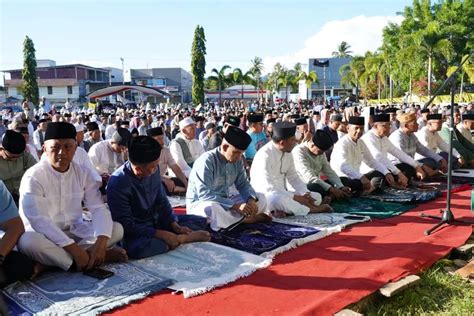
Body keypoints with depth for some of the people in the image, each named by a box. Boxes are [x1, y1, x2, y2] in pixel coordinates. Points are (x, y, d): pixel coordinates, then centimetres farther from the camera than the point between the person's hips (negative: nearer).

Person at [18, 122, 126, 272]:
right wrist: (75, 249, -33)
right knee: (27, 241, -37)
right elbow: (38, 220, -25)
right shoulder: (33, 176, -14)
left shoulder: (83, 173, -1)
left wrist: (101, 242, -28)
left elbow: (99, 209, -8)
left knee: (117, 229, -16)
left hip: (76, 231, 4)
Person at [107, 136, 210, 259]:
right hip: (136, 230, -5)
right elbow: (127, 225, -23)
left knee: (200, 221, 7)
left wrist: (175, 225, -8)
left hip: (157, 221, 6)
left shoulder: (153, 171, -8)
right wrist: (161, 234, -27)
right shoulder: (118, 184, -25)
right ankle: (184, 238, -21)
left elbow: (162, 201, 5)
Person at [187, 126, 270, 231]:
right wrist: (234, 205, -36)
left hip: (225, 203, 7)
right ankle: (243, 219, -16)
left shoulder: (237, 161, -2)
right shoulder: (206, 161, -23)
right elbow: (204, 194, -31)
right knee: (211, 209, -41)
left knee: (260, 198, -3)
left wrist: (251, 199, -18)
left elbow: (243, 184, 6)